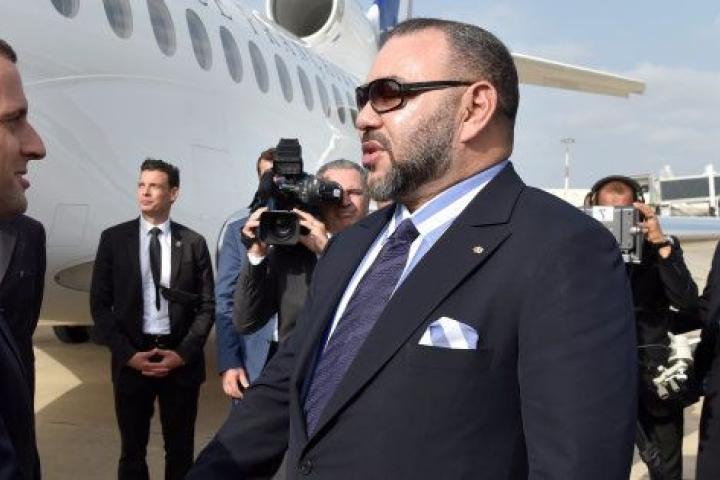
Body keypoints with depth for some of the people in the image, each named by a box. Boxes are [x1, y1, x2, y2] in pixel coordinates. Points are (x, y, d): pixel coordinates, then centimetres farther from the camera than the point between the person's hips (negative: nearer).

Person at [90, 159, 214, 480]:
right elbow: (99, 303, -1)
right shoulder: (114, 238, 0)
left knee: (180, 450, 12)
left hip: (181, 358, 0)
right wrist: (127, 354, -10)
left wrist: (183, 353, -10)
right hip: (132, 357, 0)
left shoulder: (193, 243, 1)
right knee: (132, 450, 14)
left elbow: (207, 305, 1)